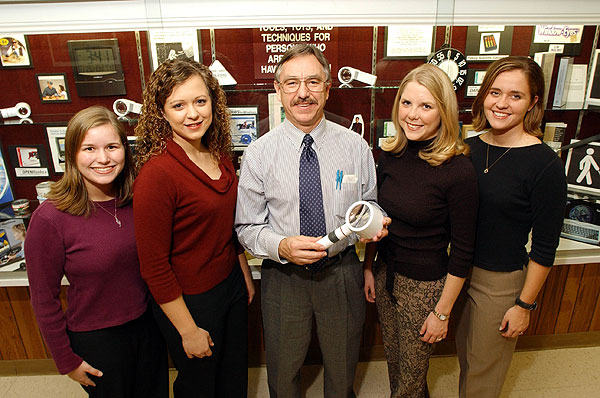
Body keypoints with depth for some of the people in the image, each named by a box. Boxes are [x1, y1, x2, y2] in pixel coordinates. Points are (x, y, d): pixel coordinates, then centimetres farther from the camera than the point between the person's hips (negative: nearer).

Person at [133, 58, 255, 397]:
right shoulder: (157, 173, -25)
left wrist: (246, 274, 14)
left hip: (231, 283, 6)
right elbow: (154, 266, -21)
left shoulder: (219, 155, -3)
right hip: (190, 301, -6)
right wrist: (188, 331, -15)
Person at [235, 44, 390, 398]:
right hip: (283, 276, -1)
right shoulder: (259, 154, -10)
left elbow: (372, 206, 5)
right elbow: (248, 227, -7)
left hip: (342, 274, 1)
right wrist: (282, 246, -26)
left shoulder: (356, 146, -6)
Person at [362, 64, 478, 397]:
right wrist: (369, 267, 8)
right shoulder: (391, 155, -5)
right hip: (386, 274, 5)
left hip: (425, 285, -5)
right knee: (394, 360, 26)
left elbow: (463, 251, -15)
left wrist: (442, 312, -10)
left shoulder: (458, 170, -21)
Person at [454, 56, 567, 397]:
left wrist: (525, 305, -9)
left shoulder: (545, 164, -17)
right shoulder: (469, 148, -2)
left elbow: (544, 247, -13)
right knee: (465, 357, 25)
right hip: (459, 270, 5)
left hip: (502, 281, -4)